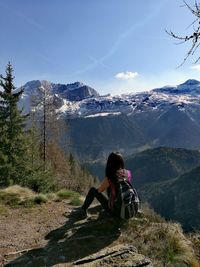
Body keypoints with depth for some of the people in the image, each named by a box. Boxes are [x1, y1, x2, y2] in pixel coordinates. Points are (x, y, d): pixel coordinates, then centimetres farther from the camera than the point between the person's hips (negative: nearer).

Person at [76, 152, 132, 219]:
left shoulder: (109, 178, -23)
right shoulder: (128, 173, -9)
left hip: (114, 210, -5)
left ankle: (83, 211, 24)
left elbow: (99, 190, -3)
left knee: (93, 190, 8)